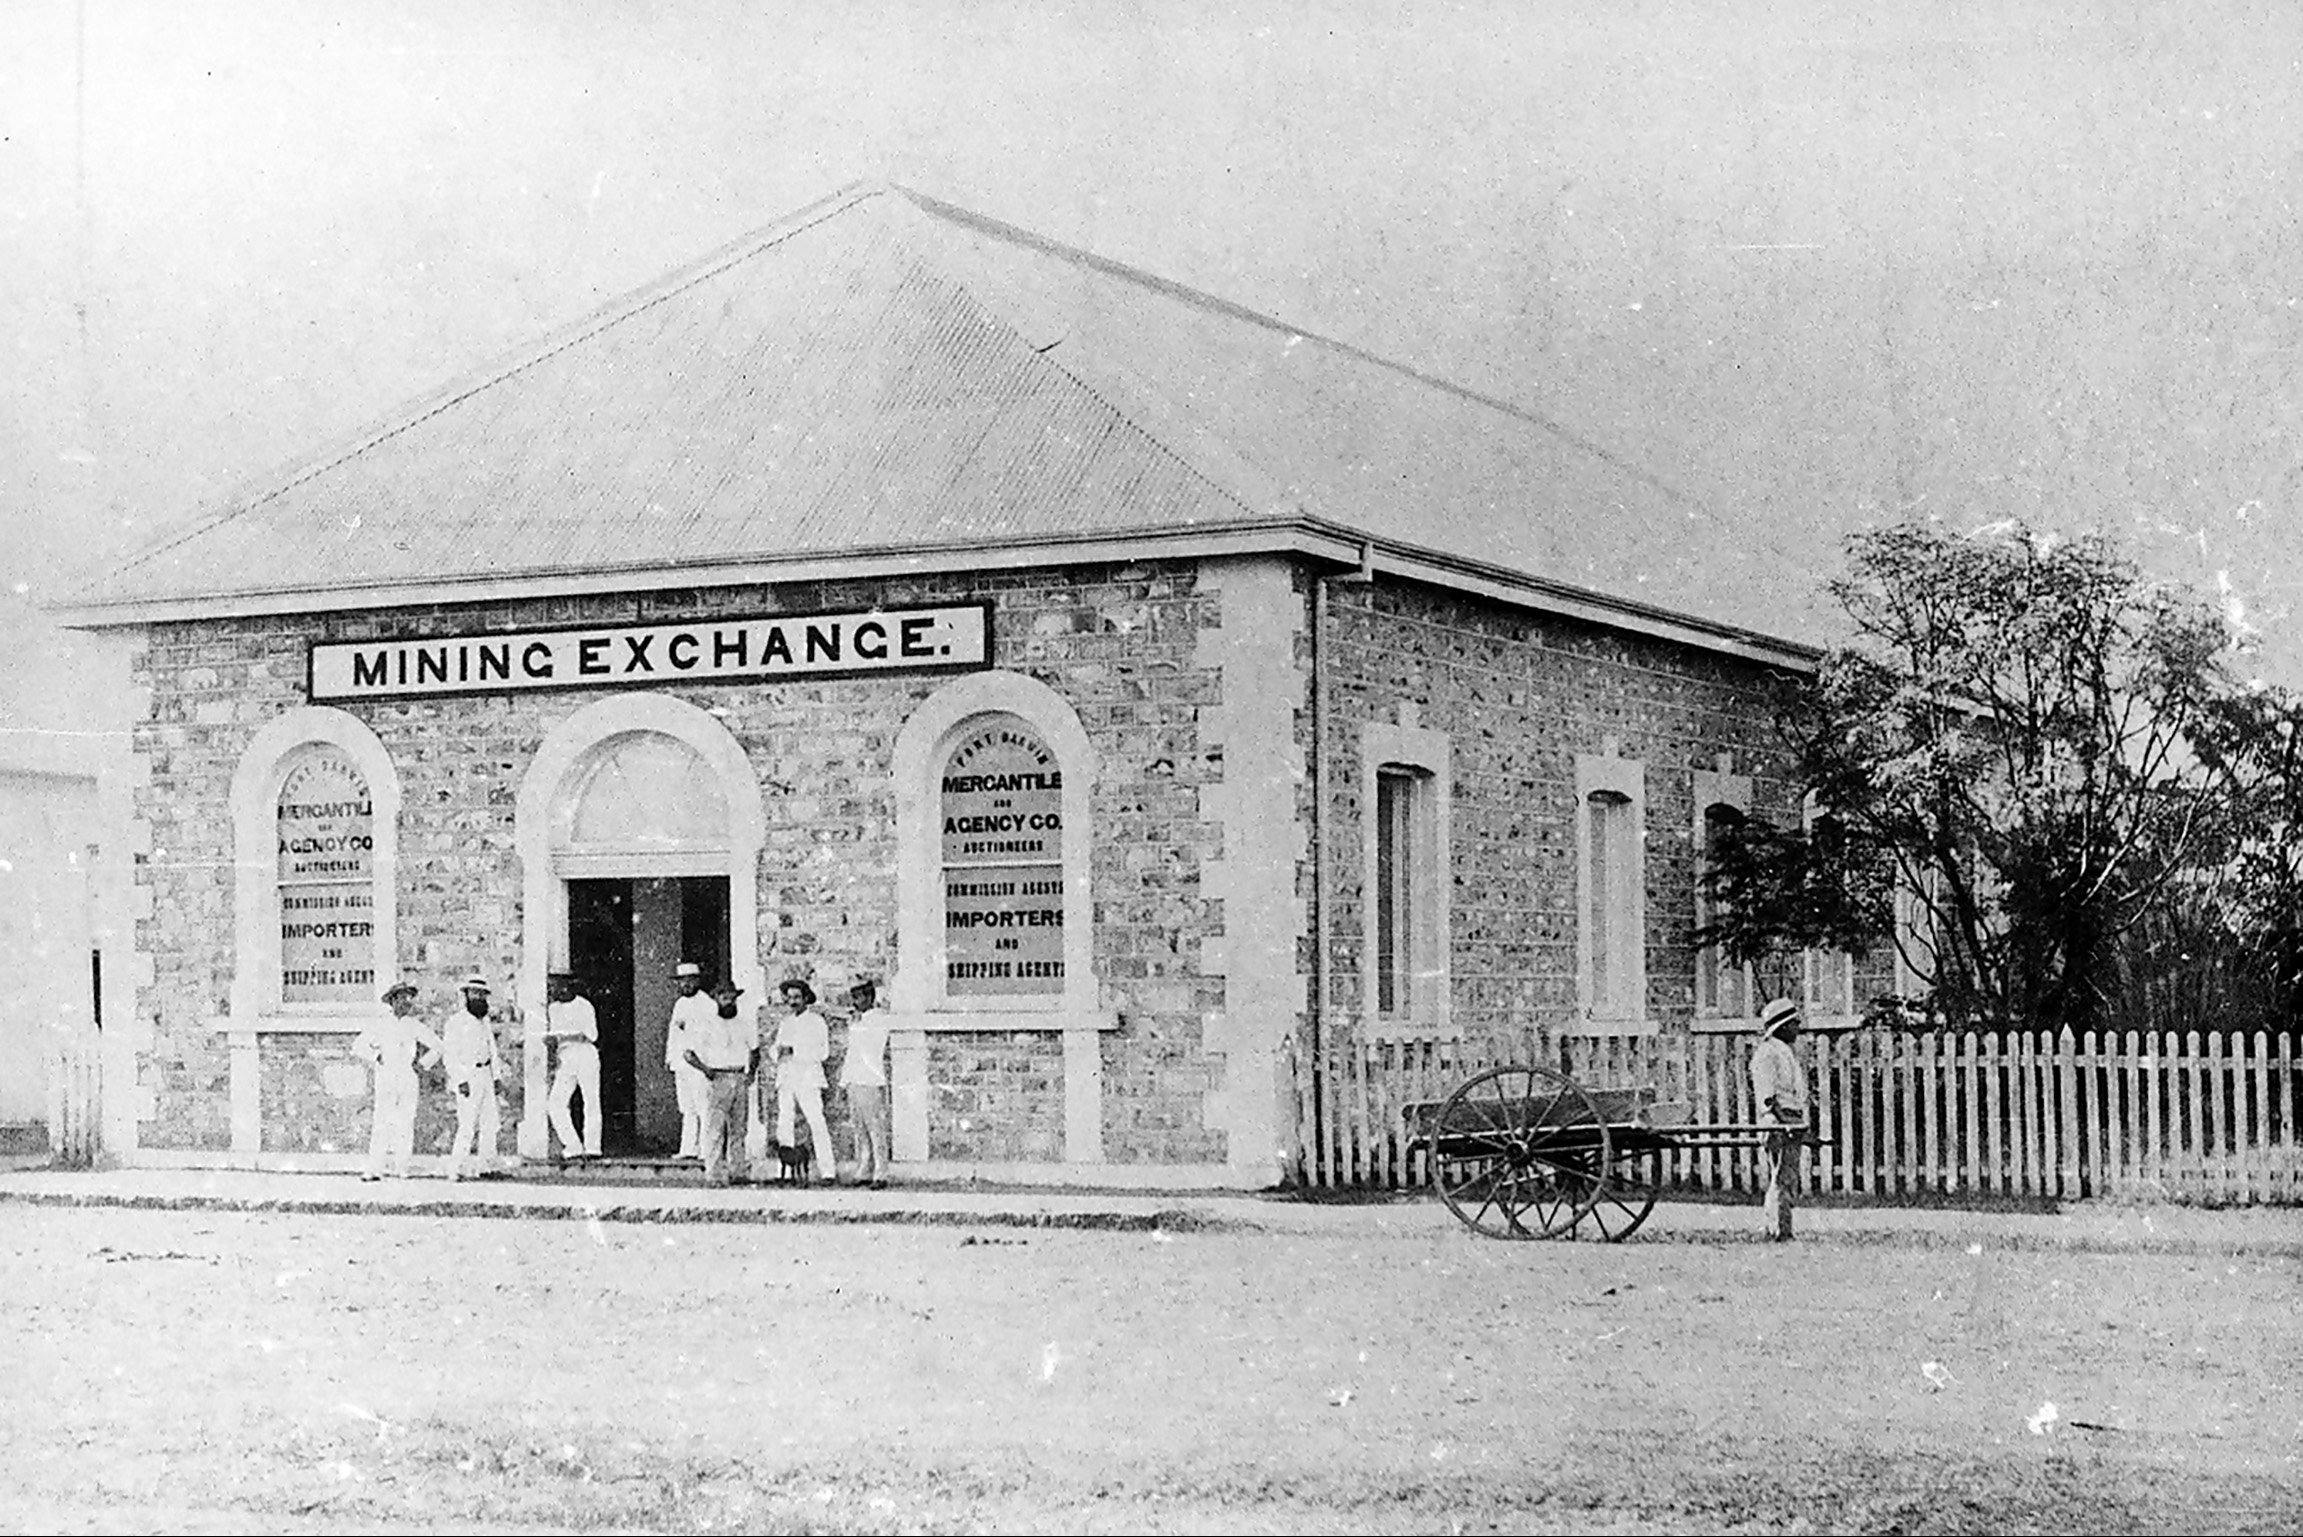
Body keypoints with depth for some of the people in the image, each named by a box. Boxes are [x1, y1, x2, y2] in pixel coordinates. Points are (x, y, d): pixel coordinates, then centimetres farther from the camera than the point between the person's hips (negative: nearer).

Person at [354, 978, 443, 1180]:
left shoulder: (414, 1026, 10)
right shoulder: (380, 1024, 5)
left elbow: (436, 1046, 18)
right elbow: (358, 1044, 11)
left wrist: (423, 1063, 9)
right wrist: (375, 1058, 2)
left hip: (408, 1079, 2)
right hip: (386, 1078, -2)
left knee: (406, 1124, 0)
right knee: (381, 1124, -10)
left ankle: (401, 1168, 4)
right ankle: (374, 1169, -11)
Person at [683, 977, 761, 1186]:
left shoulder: (746, 1025, 13)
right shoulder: (706, 1026, -1)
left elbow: (754, 1051, 24)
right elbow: (688, 1052, 0)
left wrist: (752, 1071, 8)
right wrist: (704, 1068, -13)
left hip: (740, 1080, 4)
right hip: (717, 1080, -4)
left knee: (739, 1129, 7)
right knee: (715, 1128, -9)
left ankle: (737, 1171, 12)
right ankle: (714, 1174, -10)